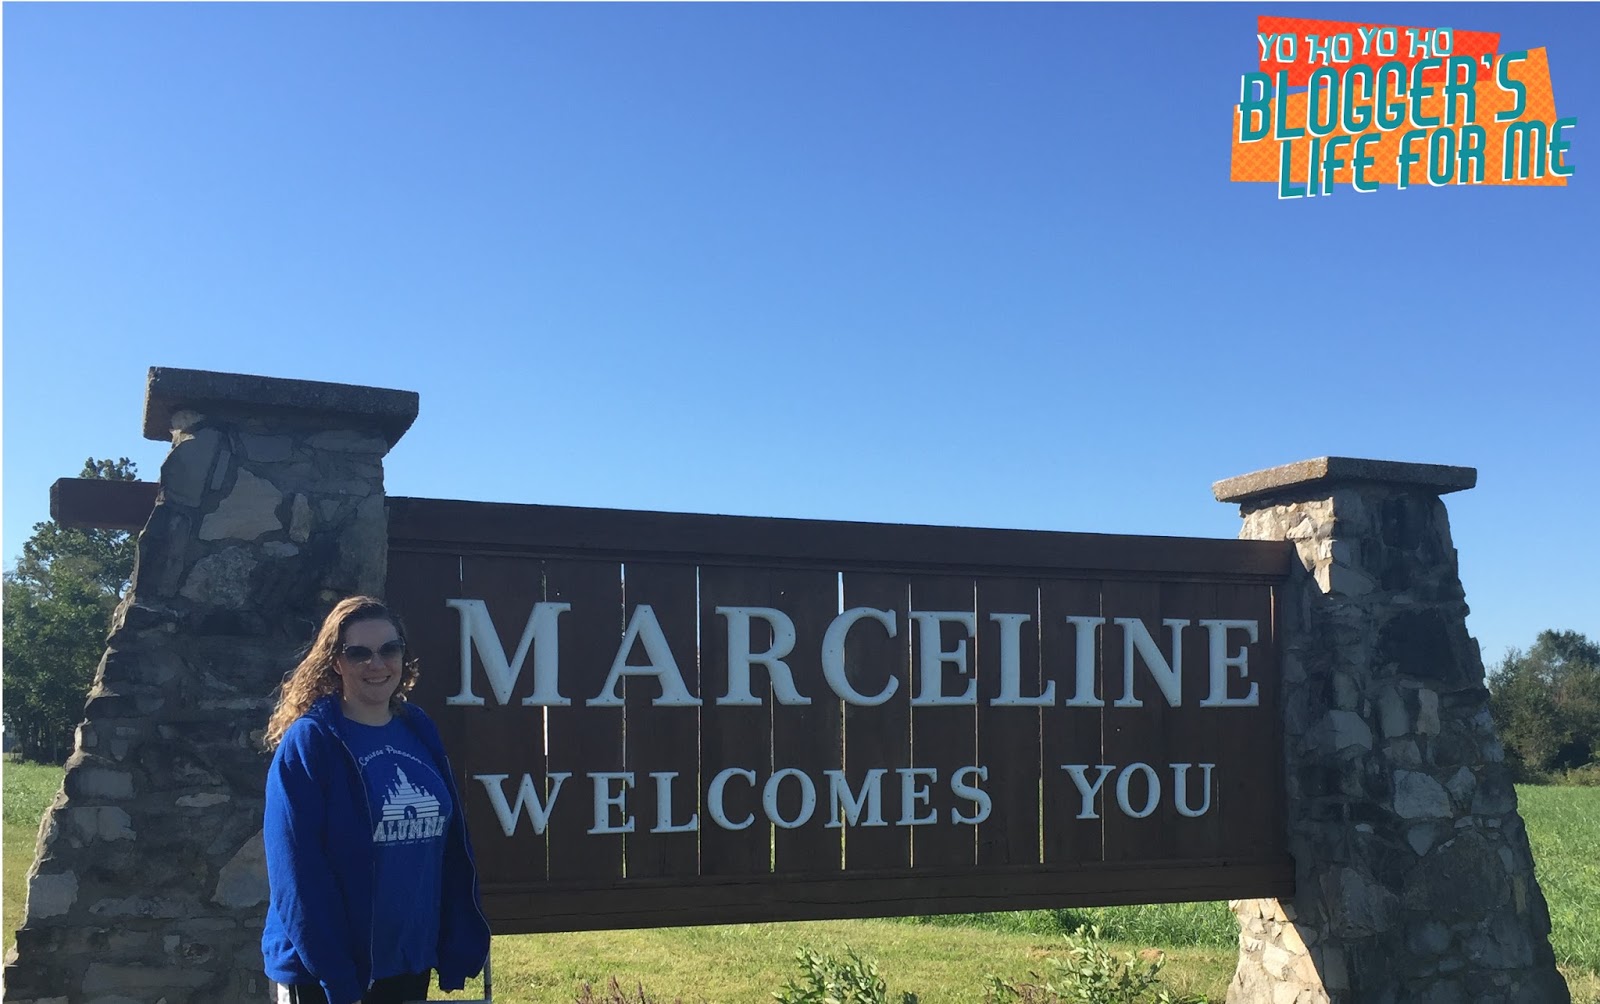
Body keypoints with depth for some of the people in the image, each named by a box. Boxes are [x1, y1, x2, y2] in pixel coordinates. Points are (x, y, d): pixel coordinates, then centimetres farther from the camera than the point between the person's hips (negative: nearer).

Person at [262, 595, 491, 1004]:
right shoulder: (307, 743, -11)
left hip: (411, 963, 5)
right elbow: (299, 872, -16)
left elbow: (453, 846, 7)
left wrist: (459, 949, 2)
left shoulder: (420, 733, 5)